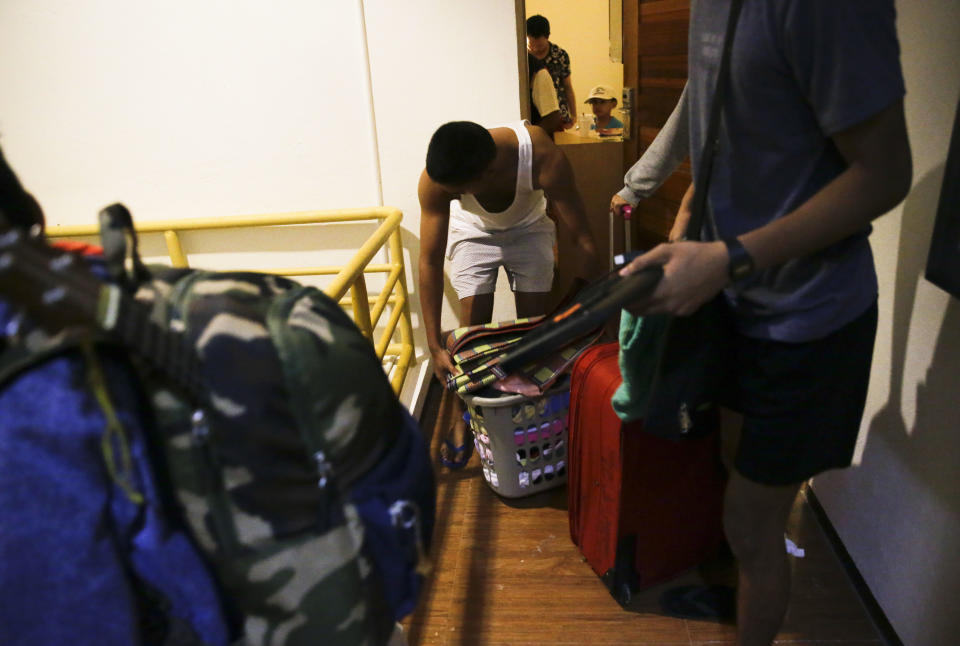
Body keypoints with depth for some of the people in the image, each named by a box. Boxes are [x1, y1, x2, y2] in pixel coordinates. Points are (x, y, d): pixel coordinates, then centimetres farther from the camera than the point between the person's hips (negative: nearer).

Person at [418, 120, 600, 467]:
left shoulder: (544, 159, -41)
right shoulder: (436, 179, -36)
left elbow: (583, 239, -33)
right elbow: (430, 261, -29)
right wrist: (435, 346, -29)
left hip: (528, 228, 0)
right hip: (473, 233, 0)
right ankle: (463, 419, 16)